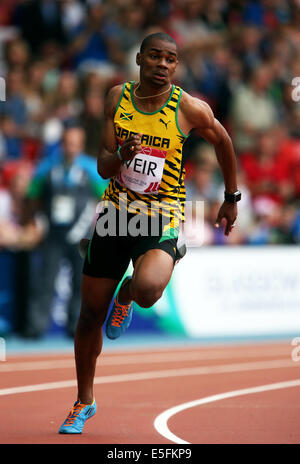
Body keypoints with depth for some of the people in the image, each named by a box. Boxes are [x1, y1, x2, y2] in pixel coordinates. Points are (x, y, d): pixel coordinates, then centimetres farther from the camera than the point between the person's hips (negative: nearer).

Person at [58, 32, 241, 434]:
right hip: (115, 213, 3)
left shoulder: (189, 109, -11)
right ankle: (84, 401, 30)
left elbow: (223, 142, 9)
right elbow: (103, 168, -2)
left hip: (162, 219, -3)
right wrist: (121, 157, -25)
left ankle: (126, 295, 7)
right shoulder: (118, 98, -2)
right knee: (90, 314, 8)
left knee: (148, 290, -33)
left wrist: (232, 198, 17)